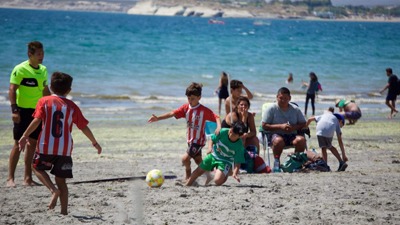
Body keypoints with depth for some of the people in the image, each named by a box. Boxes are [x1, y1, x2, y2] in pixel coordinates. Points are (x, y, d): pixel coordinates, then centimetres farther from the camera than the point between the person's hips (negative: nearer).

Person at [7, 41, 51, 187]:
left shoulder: (43, 70, 10)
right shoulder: (20, 69, -10)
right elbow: (12, 90, -13)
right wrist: (14, 110, -20)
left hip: (38, 111, 6)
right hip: (23, 111, -6)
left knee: (33, 144, 7)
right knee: (18, 144, -6)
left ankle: (27, 178, 13)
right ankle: (10, 178, -1)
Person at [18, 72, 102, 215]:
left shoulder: (44, 101, 0)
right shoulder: (72, 106, 5)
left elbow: (36, 121, -13)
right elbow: (84, 127, 6)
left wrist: (24, 136, -9)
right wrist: (95, 143, 19)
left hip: (46, 147, -2)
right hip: (65, 149, 2)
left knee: (37, 167, 22)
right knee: (61, 180, 12)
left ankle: (53, 189, -3)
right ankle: (64, 211, 6)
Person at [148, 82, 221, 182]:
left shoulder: (204, 110, -15)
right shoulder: (186, 108, 0)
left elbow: (216, 117, -17)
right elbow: (172, 113, -8)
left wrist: (219, 127, -37)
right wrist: (158, 118, -17)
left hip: (198, 140, -7)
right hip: (190, 139, 7)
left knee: (185, 158, -14)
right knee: (198, 161, 17)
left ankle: (188, 177, 8)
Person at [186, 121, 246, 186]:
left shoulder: (239, 146, -28)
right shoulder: (223, 132, -23)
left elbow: (238, 162, -22)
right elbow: (212, 140, -5)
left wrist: (235, 173, -36)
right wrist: (210, 148, -23)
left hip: (225, 161, -3)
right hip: (214, 155, 3)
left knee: (218, 180, -23)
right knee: (198, 171, 11)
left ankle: (228, 172, 9)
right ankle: (187, 186, 32)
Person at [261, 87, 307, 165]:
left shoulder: (295, 109, 11)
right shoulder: (271, 109, 3)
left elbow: (303, 124, 11)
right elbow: (264, 126, -3)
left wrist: (294, 127, -11)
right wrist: (280, 126, -14)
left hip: (292, 135, 3)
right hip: (276, 135, -3)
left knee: (301, 139, -31)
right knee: (278, 140, -39)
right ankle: (277, 161, -19)